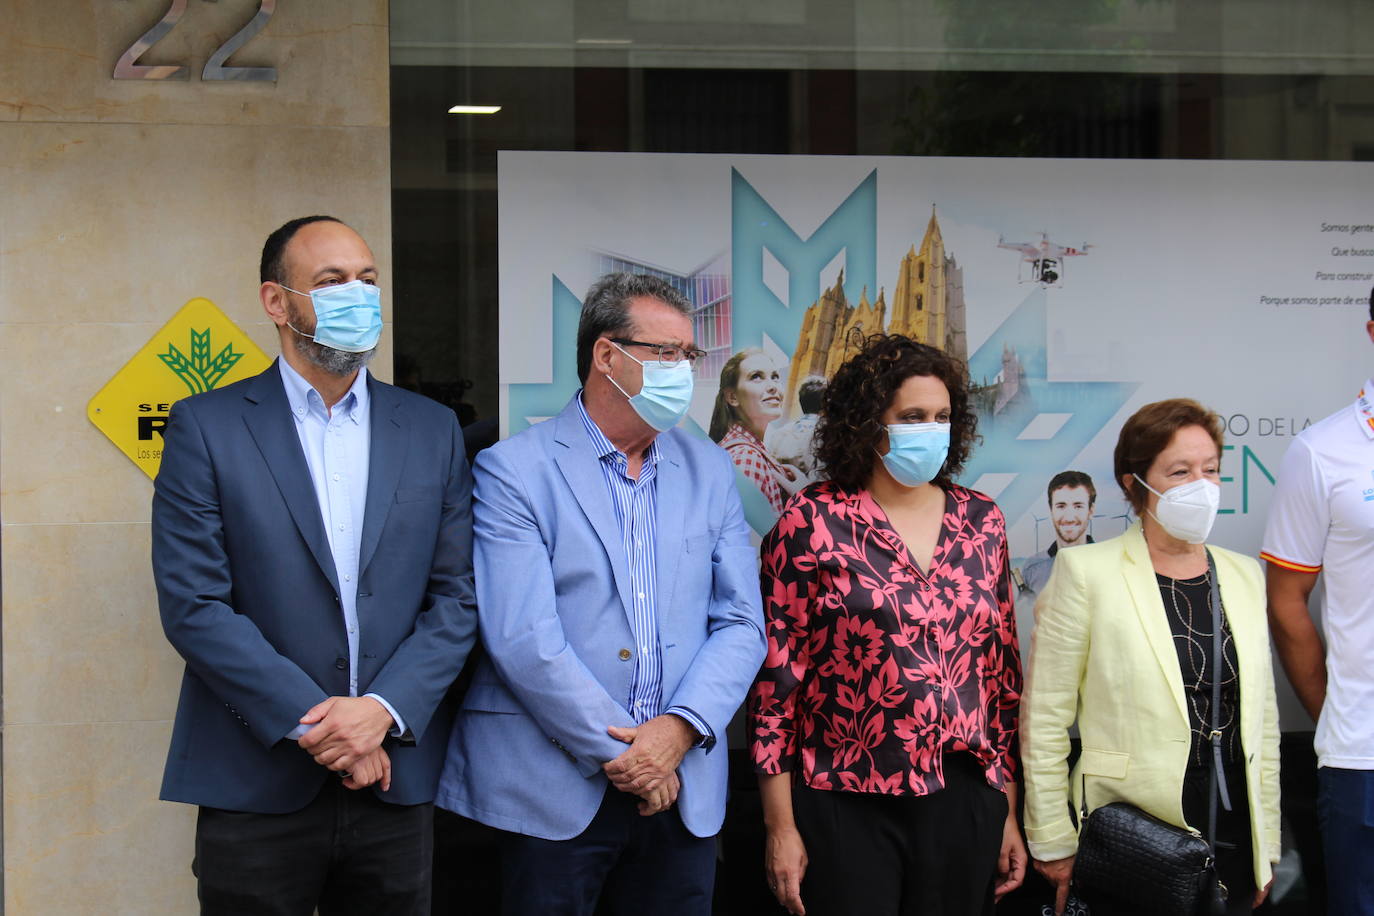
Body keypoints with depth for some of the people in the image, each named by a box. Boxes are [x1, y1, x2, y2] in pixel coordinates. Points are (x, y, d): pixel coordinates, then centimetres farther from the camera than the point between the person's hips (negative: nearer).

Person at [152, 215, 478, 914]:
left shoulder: (431, 431, 9)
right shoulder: (206, 426, 0)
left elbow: (457, 598, 4)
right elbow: (193, 604, -8)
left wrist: (383, 711, -11)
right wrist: (311, 725, -13)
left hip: (395, 780, 3)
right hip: (256, 786, -2)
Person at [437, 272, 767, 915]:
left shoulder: (708, 472, 10)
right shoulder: (513, 471, -6)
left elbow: (740, 625, 5)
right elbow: (522, 640, -14)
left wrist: (680, 729, -11)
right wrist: (623, 755, -12)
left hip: (684, 788, 4)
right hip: (554, 793, -4)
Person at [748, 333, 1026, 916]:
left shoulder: (980, 520, 8)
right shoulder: (813, 522, -5)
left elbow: (1003, 670, 12)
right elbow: (776, 674, -4)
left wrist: (1010, 810, 11)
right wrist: (781, 828, -6)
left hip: (966, 802, 4)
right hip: (848, 806, -4)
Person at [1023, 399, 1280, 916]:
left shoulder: (1243, 576, 9)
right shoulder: (1086, 571, -6)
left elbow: (1263, 717, 14)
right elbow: (1043, 718, -6)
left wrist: (1266, 840, 13)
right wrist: (1053, 843, -6)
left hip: (1232, 830, 5)